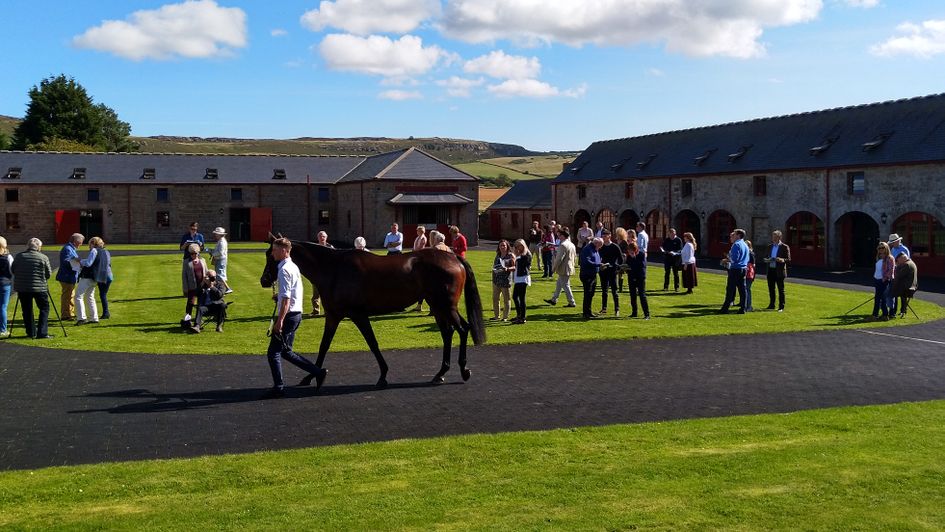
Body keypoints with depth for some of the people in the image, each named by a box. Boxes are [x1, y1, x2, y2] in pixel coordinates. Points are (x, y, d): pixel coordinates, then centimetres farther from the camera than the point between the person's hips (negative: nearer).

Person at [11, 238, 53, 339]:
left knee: (27, 310, 13)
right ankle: (42, 333, -1)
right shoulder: (43, 258, -7)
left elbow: (13, 271, 11)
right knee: (44, 308, 7)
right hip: (39, 288, -3)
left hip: (22, 288, 3)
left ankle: (31, 332, 16)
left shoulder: (18, 257, 3)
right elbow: (49, 274, -2)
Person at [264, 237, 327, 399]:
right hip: (297, 313, 10)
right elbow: (300, 294, 24)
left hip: (288, 314, -10)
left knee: (273, 352, -2)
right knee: (285, 351, 17)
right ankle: (317, 372, 14)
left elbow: (286, 298, -23)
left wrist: (279, 320, -26)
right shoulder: (294, 267, 15)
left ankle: (279, 388, 1)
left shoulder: (284, 270, -15)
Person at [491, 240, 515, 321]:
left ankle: (505, 317, 9)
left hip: (505, 280, -6)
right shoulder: (498, 255, 14)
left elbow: (515, 267, -10)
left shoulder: (511, 256, -4)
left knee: (506, 299, 1)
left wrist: (507, 269, -26)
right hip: (496, 280, 6)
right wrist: (494, 268, 7)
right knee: (495, 298, 8)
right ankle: (496, 315, 19)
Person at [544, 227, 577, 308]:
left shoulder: (563, 245, -21)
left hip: (564, 270, -10)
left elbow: (559, 259, -23)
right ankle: (554, 300, 29)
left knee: (566, 286, -2)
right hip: (570, 268, 10)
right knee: (559, 284, 19)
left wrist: (554, 268, -13)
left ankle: (571, 303, 1)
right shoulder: (571, 245, 9)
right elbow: (575, 256, 18)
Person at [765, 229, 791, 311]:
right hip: (770, 270, 5)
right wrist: (766, 259, -3)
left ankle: (781, 307, 5)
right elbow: (766, 257, 21)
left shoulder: (785, 247, -3)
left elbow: (789, 259, -6)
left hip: (779, 271, -5)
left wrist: (782, 260, -26)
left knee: (781, 290, 0)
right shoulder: (770, 246, 14)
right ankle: (771, 305, 20)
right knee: (771, 289, 10)